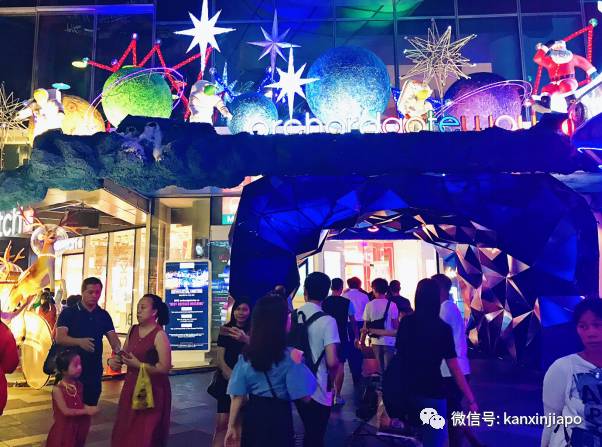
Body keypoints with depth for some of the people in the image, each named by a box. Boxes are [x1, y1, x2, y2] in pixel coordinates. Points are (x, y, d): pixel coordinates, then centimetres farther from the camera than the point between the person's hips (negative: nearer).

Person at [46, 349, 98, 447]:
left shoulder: (79, 385, -2)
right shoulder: (58, 389, -20)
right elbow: (66, 411, -23)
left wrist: (90, 409, -12)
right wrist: (86, 411, -23)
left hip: (78, 428, 5)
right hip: (63, 429, -5)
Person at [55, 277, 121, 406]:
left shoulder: (104, 315, 6)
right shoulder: (68, 313, -4)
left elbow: (113, 338, -1)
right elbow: (60, 338, -15)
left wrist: (118, 350, -24)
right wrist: (80, 342, -33)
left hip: (94, 371, 3)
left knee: (91, 408, 14)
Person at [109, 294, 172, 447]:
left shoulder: (159, 335, -18)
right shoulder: (133, 330, 4)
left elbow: (164, 368, -22)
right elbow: (124, 354, 15)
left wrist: (139, 365, -21)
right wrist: (113, 360, -5)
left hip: (152, 389, -7)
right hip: (131, 386, 7)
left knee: (146, 434, 5)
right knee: (126, 430, 20)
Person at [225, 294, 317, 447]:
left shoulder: (246, 355, -3)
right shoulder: (290, 356, -18)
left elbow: (237, 395, -1)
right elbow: (304, 396, -17)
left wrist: (232, 426, 8)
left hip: (252, 417, 4)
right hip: (278, 417, -4)